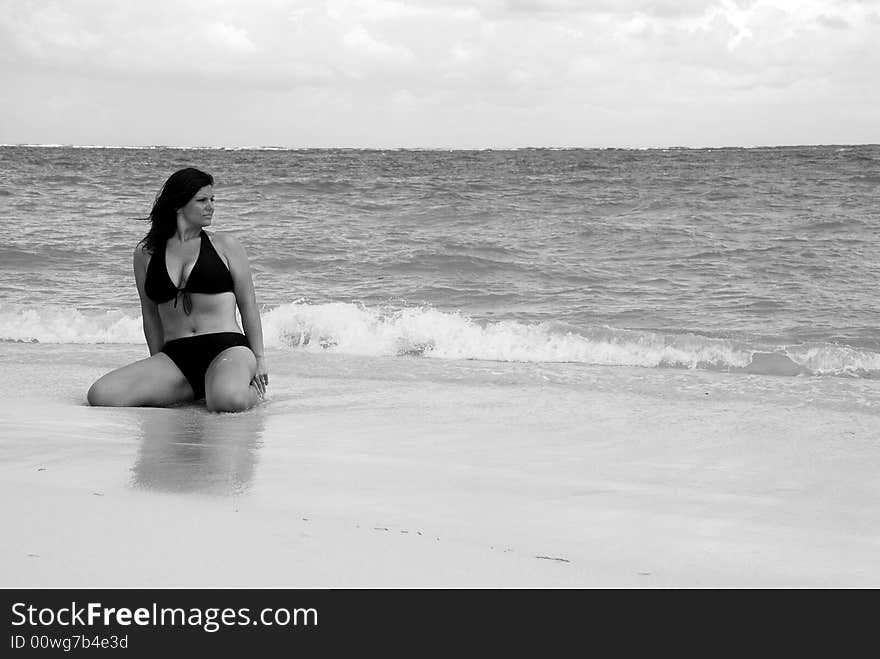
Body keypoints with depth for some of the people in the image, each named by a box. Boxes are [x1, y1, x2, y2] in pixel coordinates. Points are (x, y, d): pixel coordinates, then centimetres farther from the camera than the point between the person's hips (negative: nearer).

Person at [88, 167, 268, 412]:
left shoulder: (224, 245, 7)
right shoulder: (145, 253, 11)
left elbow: (248, 304, 10)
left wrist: (259, 359, 6)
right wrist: (158, 371, 18)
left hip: (226, 348, -3)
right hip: (175, 356, 4)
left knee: (228, 400, -40)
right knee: (100, 395, -17)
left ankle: (252, 389, 2)